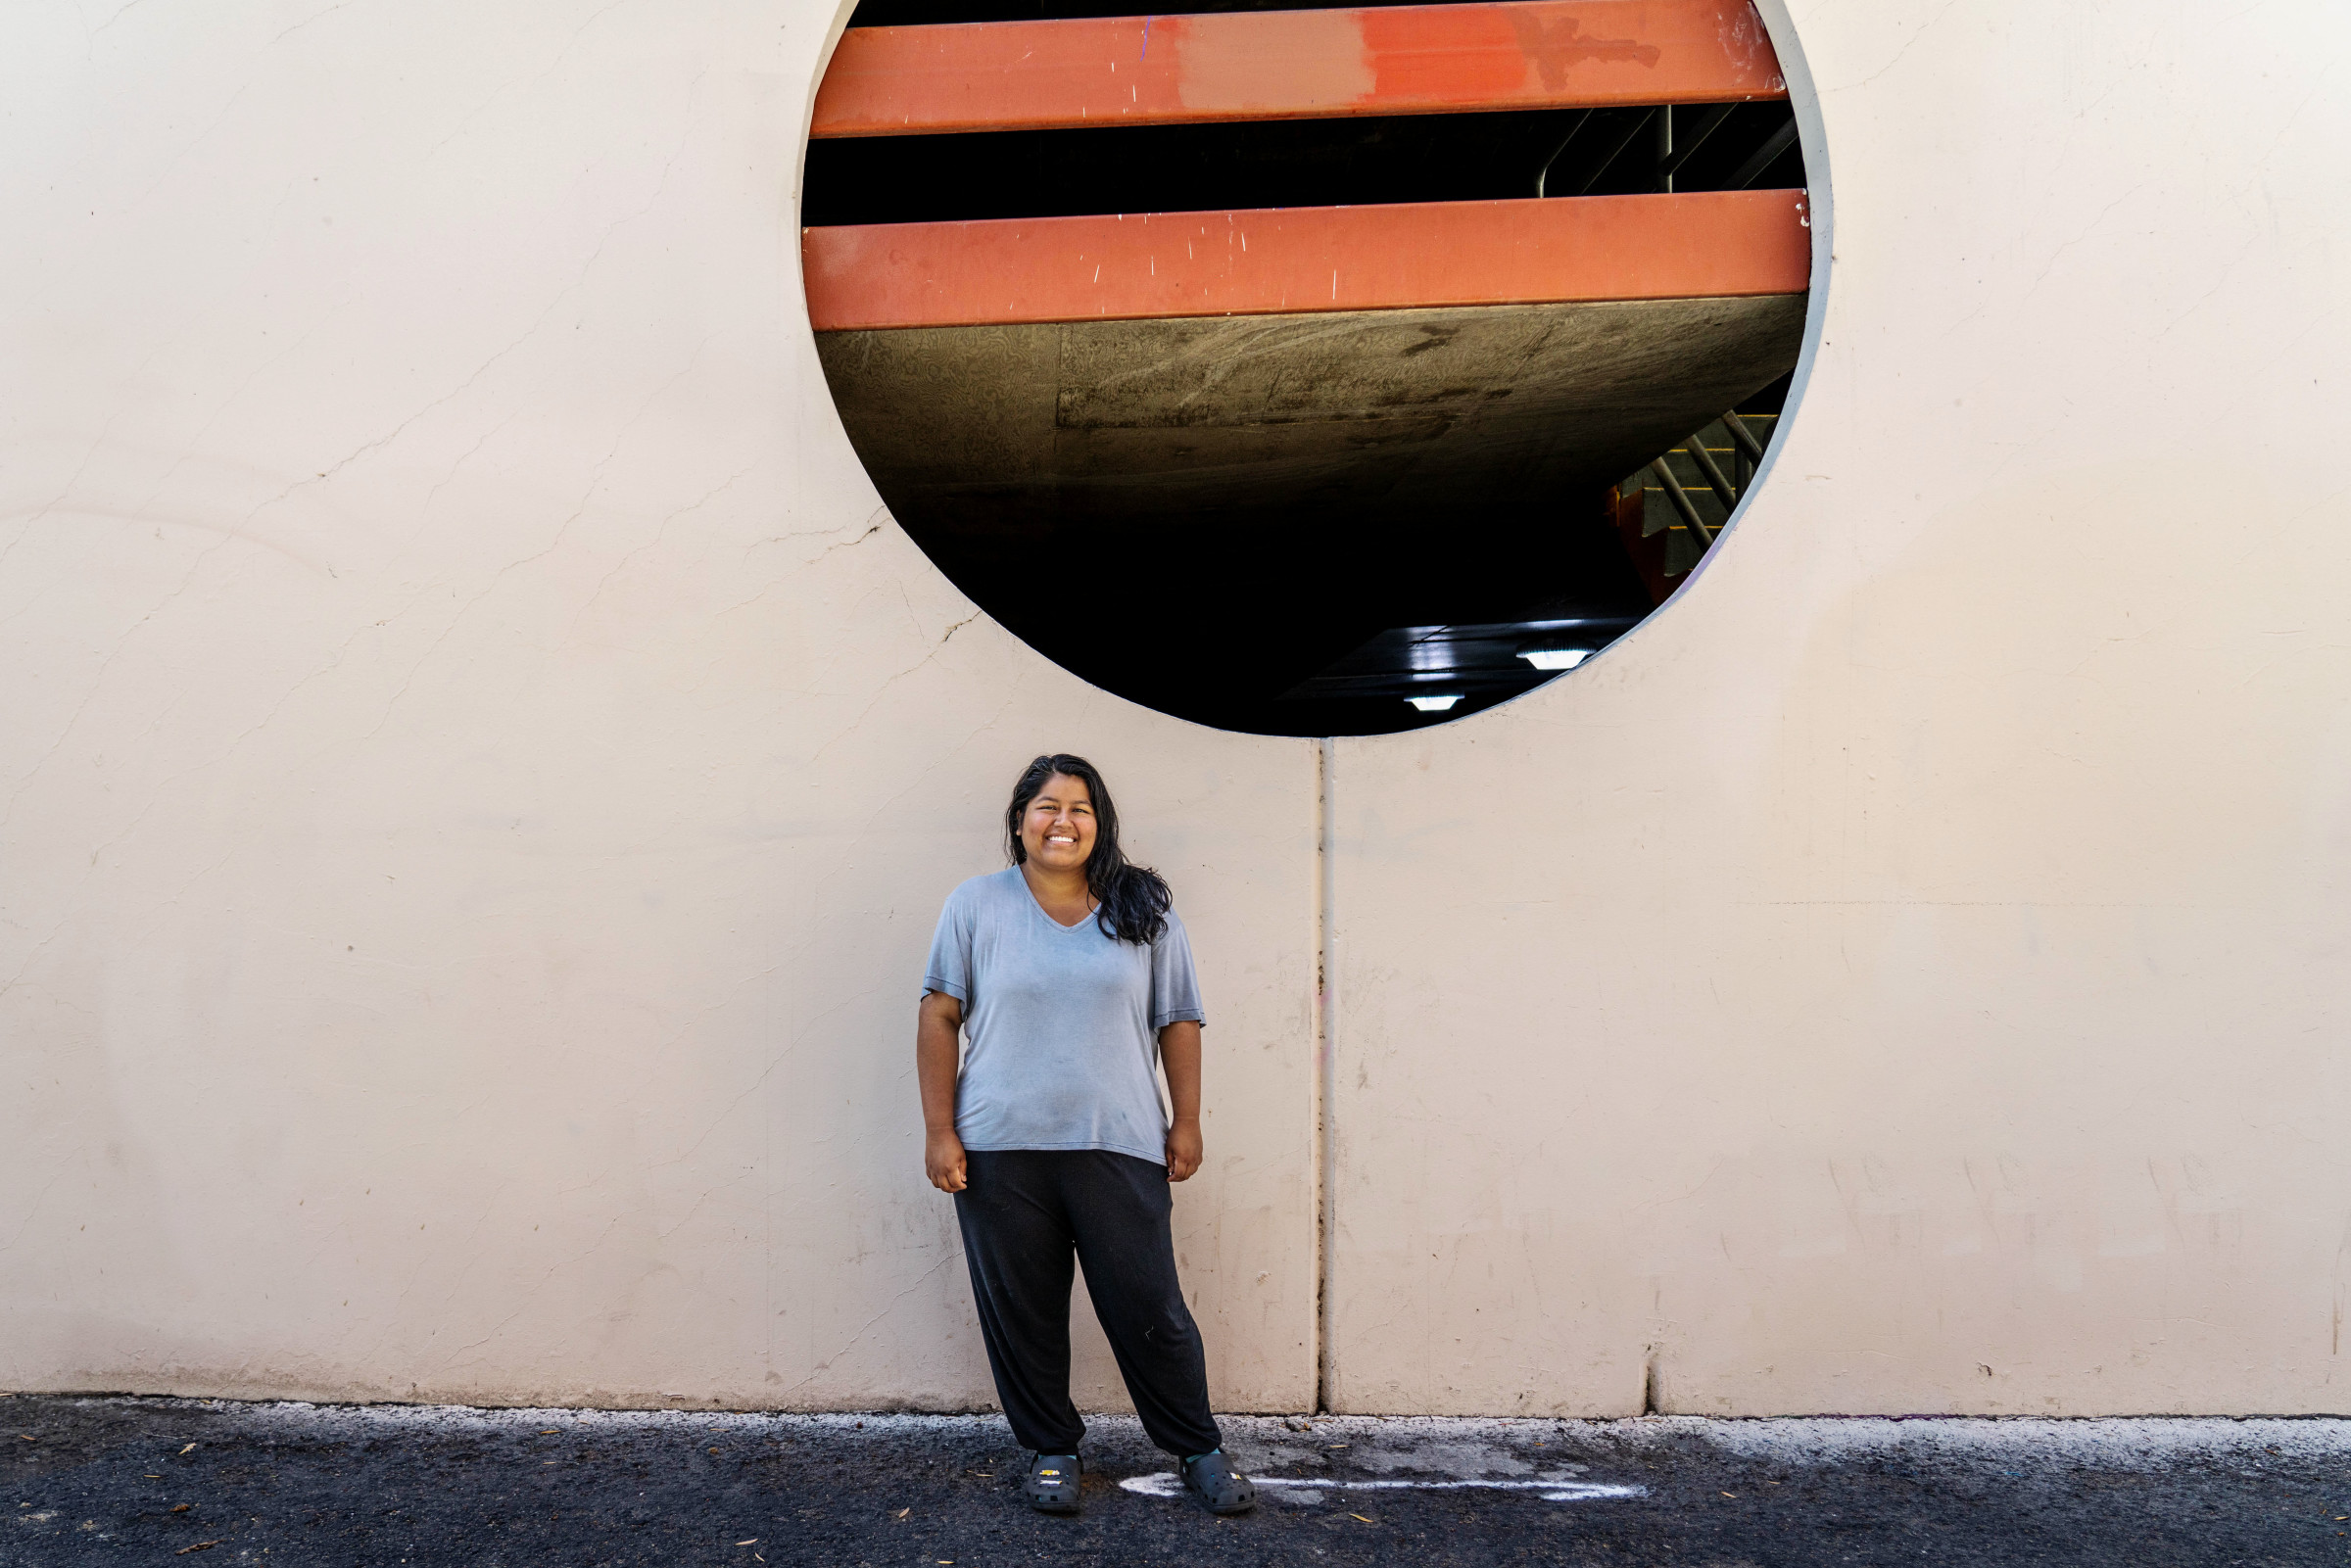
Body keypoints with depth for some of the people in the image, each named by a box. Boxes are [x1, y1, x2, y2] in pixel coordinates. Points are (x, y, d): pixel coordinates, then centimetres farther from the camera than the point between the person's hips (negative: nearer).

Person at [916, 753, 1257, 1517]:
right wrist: (939, 1131, -4)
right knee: (1021, 1311, 8)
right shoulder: (976, 905, 2)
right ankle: (1051, 1450, 25)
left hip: (1118, 1147, 0)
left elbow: (1179, 1021, 8)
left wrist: (1186, 1123, 4)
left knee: (1149, 1306, 2)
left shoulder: (1144, 910, 5)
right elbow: (939, 1016, 1)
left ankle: (1199, 1449, 18)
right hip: (1000, 1149, 0)